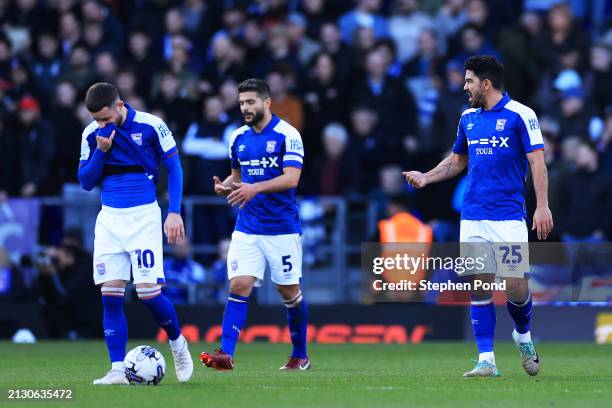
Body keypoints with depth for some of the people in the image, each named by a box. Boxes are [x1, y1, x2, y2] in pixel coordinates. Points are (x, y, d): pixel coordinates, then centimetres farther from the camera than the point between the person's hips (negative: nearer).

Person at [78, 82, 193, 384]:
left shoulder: (151, 126, -7)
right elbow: (86, 182, 6)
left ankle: (177, 342, 18)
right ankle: (118, 369, -1)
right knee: (110, 294, -5)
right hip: (109, 219, 3)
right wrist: (101, 151, -10)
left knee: (148, 291, -10)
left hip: (143, 216, -3)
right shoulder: (92, 134, 3)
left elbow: (174, 168, 1)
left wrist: (174, 212, -7)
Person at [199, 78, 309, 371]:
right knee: (239, 286, -10)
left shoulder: (287, 135, -10)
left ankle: (300, 356, 22)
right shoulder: (239, 137, 8)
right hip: (247, 228, 4)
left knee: (289, 292, 6)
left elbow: (291, 178, -19)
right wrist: (225, 186, -3)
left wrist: (255, 188, -31)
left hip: (282, 228, -4)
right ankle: (226, 354, -17)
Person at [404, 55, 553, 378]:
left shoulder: (520, 115, -5)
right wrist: (425, 178, 10)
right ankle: (486, 360, 0)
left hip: (508, 217, -5)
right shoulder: (468, 118, 13)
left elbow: (537, 162, -8)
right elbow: (457, 160, 26)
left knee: (516, 287, -7)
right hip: (473, 217, 5)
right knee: (479, 285, -3)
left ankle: (523, 335, 24)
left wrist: (542, 206, -17)